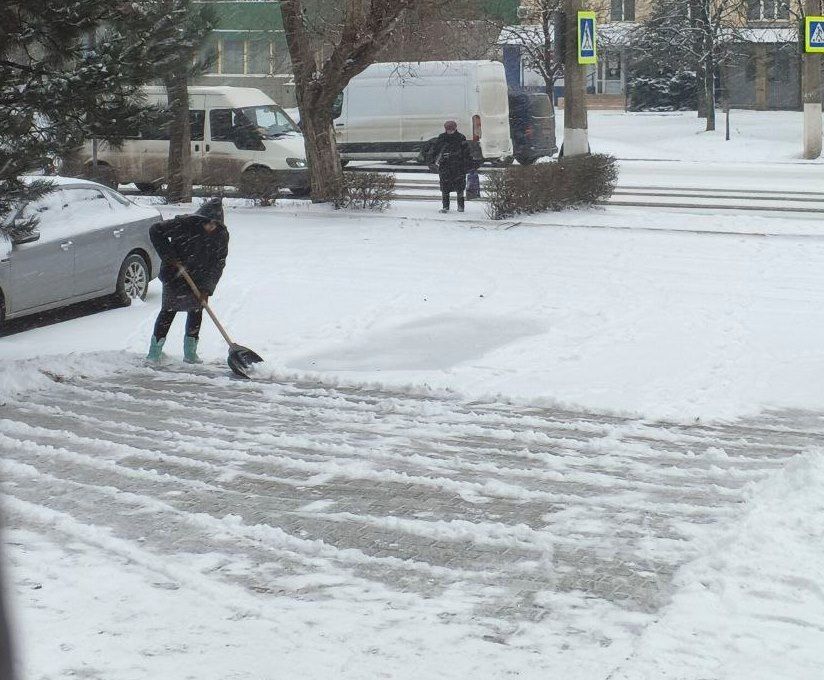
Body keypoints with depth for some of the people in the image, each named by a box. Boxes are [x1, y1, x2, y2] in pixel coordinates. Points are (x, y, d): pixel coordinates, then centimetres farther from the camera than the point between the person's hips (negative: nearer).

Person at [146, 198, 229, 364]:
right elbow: (156, 231, -17)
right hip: (174, 276, -4)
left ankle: (190, 353, 20)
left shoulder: (221, 235, -11)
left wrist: (207, 288, -16)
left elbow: (218, 264, -8)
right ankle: (154, 352, 1)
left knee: (196, 312, 8)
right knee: (169, 311, -6)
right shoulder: (184, 224, -23)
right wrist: (170, 257, -21)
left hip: (198, 281, 4)